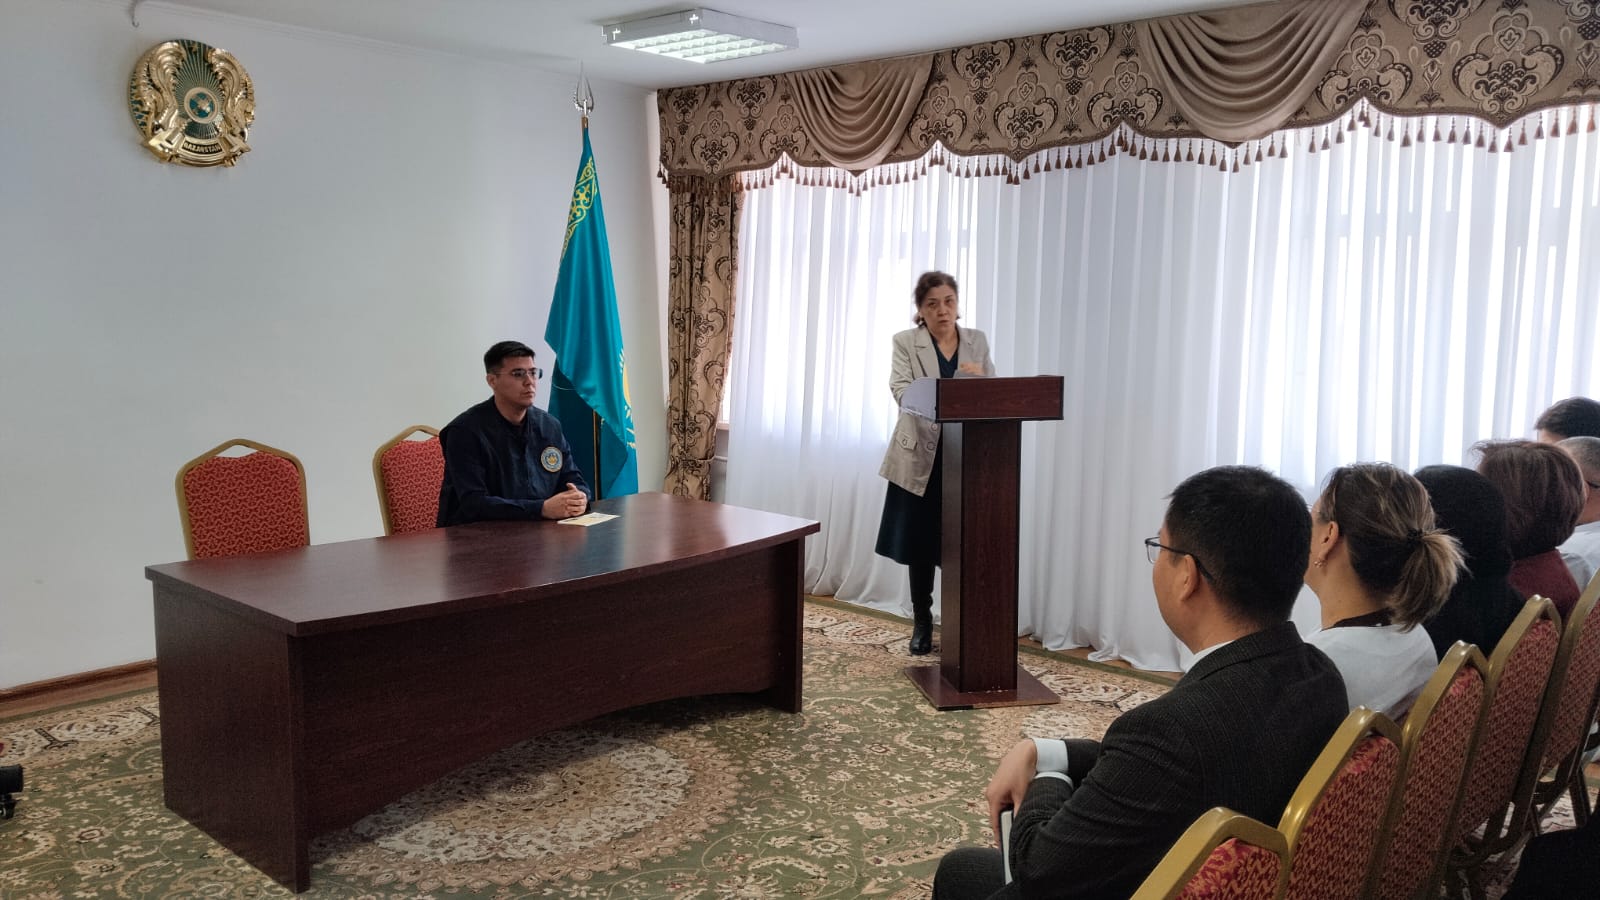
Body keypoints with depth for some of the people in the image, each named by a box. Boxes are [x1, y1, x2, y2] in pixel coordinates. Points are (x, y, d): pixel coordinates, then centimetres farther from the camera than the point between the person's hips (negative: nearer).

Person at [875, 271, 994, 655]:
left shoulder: (977, 340, 8)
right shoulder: (905, 342, -1)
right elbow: (900, 389, -15)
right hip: (921, 455, -1)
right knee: (920, 543, 6)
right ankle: (922, 623, 21)